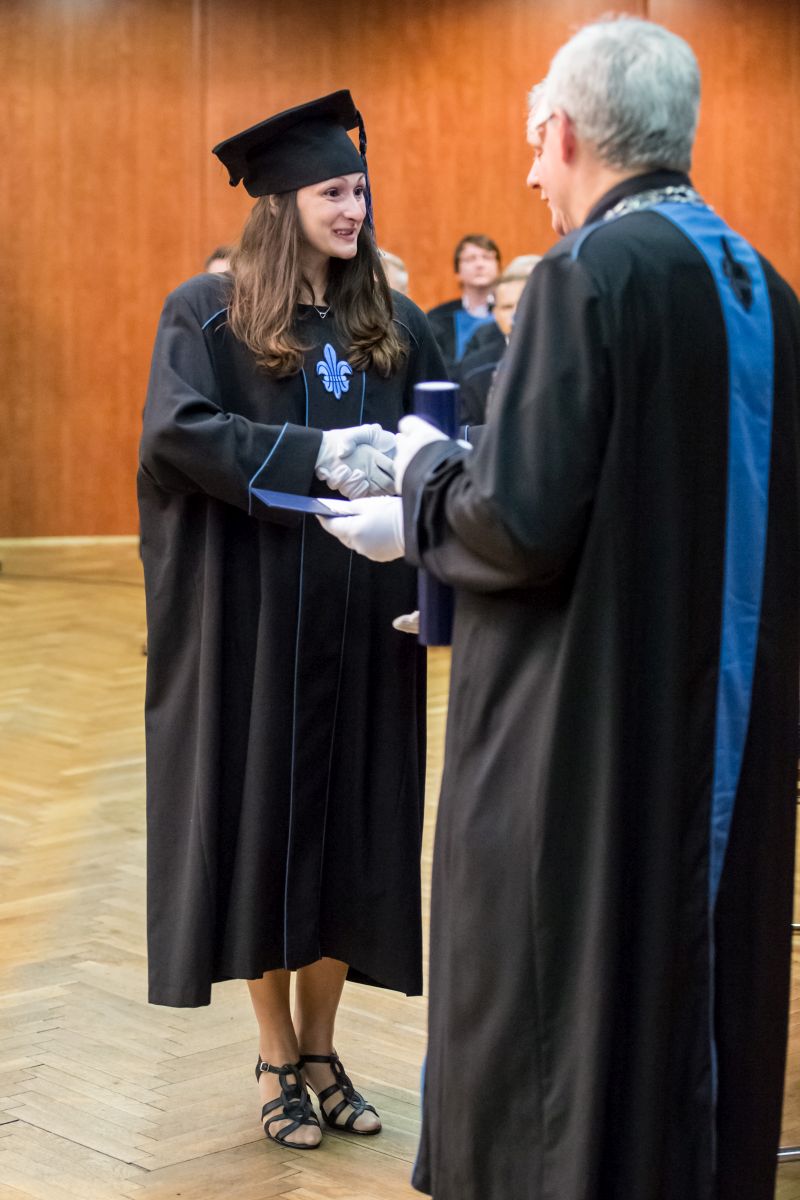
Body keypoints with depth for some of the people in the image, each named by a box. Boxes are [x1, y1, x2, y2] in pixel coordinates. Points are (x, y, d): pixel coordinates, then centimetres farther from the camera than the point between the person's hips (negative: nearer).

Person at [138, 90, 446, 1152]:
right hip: (254, 628, -3)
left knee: (349, 825, 7)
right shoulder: (209, 314, -3)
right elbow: (180, 429, -17)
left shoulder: (396, 326, 9)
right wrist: (316, 455, -28)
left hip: (364, 629, 3)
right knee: (264, 822, 4)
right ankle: (277, 1056, 18)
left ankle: (322, 1047, 22)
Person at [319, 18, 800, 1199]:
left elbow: (520, 521, -21)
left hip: (583, 743, -7)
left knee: (547, 1034, 5)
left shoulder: (590, 275, -16)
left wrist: (425, 471, 1)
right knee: (692, 984, 18)